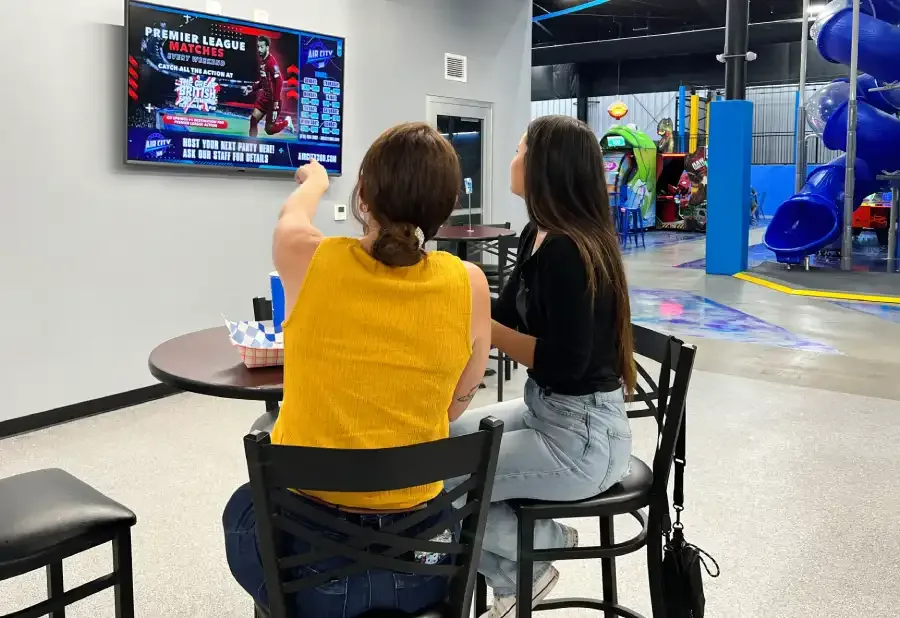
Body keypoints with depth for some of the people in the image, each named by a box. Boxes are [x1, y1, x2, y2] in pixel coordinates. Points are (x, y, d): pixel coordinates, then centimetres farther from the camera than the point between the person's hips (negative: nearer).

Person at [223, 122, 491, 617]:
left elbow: (292, 215, 11)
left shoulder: (306, 259, -16)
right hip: (417, 549, 2)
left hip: (304, 542, -1)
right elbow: (455, 408, 1)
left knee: (244, 506, 34)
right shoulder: (469, 285, -14)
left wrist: (313, 181, 33)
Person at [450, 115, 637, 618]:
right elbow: (512, 318, 11)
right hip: (547, 413, 10)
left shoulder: (567, 251, -23)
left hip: (581, 437, -10)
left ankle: (540, 549, 10)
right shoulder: (539, 237, 6)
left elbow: (563, 364, -24)